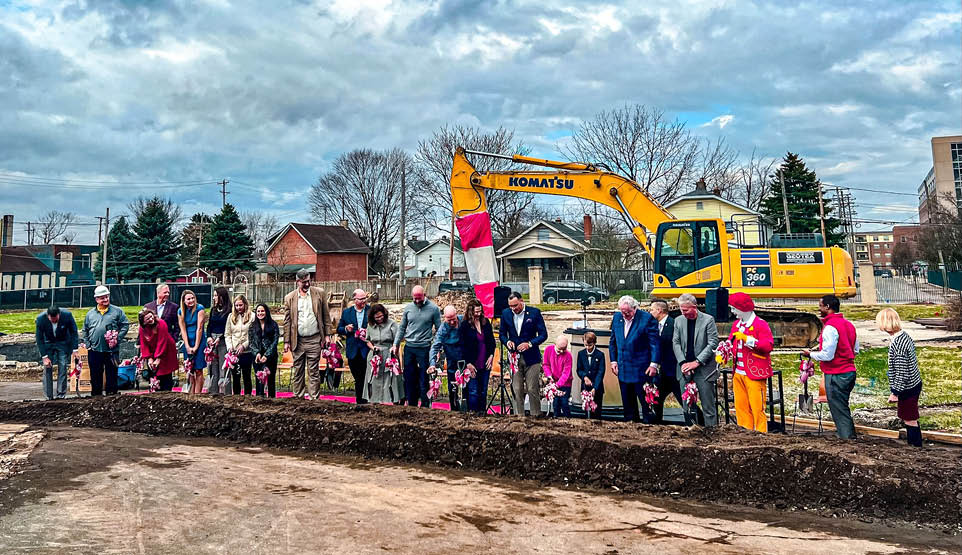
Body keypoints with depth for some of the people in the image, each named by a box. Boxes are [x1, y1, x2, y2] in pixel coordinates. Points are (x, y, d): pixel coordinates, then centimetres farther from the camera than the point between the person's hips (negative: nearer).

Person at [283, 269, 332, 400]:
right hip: (297, 340, 1)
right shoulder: (290, 298, 5)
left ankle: (314, 398, 5)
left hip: (314, 340, -1)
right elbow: (287, 321, 7)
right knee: (297, 372, 8)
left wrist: (327, 335, 1)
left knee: (314, 372, 1)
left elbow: (326, 315, 7)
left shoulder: (319, 293, 4)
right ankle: (298, 397, 17)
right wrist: (287, 341, 3)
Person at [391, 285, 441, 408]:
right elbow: (402, 328, 13)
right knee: (409, 378, 8)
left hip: (424, 348, -4)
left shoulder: (433, 308, -3)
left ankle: (425, 406, 8)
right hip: (409, 347, 4)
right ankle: (411, 405, 19)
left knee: (424, 379, -1)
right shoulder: (408, 308, 6)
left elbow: (439, 329, 0)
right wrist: (395, 344, 8)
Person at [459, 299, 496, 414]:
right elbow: (463, 346, -6)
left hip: (485, 364, 4)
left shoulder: (486, 322, 7)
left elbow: (492, 340, 14)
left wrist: (491, 356, 2)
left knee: (483, 391, 9)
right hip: (472, 364, -4)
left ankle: (482, 413, 16)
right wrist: (468, 363, -10)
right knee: (473, 392, -4)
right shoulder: (464, 325, -6)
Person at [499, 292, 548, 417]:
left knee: (533, 390, -1)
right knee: (517, 390, 2)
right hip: (514, 357, 3)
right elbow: (502, 334, 14)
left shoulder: (534, 312, -4)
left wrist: (530, 344, -17)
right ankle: (519, 417, 10)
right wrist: (507, 342, -8)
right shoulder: (506, 314, 4)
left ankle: (536, 417, 10)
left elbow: (543, 334, -3)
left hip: (531, 358, -2)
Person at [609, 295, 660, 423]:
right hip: (623, 369, 5)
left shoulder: (646, 319, -11)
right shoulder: (616, 318, 5)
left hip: (641, 369, -5)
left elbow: (655, 343, -10)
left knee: (645, 400, 1)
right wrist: (613, 361, 10)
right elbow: (613, 342, 15)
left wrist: (654, 364, -14)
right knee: (627, 401, 12)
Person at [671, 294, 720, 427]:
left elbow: (713, 343, -11)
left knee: (708, 405, -1)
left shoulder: (708, 320, -7)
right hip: (686, 369, 4)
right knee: (687, 405, 7)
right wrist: (683, 362, -8)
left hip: (704, 369, -4)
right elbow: (675, 343, 5)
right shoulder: (679, 320, 6)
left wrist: (697, 362, -15)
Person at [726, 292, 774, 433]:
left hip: (755, 374, -7)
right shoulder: (736, 324, 15)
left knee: (757, 407, -4)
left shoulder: (761, 324, -8)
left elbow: (769, 346, -17)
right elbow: (730, 342, 21)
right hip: (738, 374, 7)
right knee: (741, 406, 9)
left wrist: (747, 339, -23)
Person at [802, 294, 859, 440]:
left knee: (839, 411, 0)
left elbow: (827, 355, -21)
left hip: (835, 375, -9)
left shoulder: (830, 327, -19)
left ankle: (846, 437, 3)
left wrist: (810, 354, -6)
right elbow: (856, 350, 17)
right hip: (849, 372, 9)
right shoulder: (848, 324, 11)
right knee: (843, 407, 20)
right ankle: (850, 436, 28)